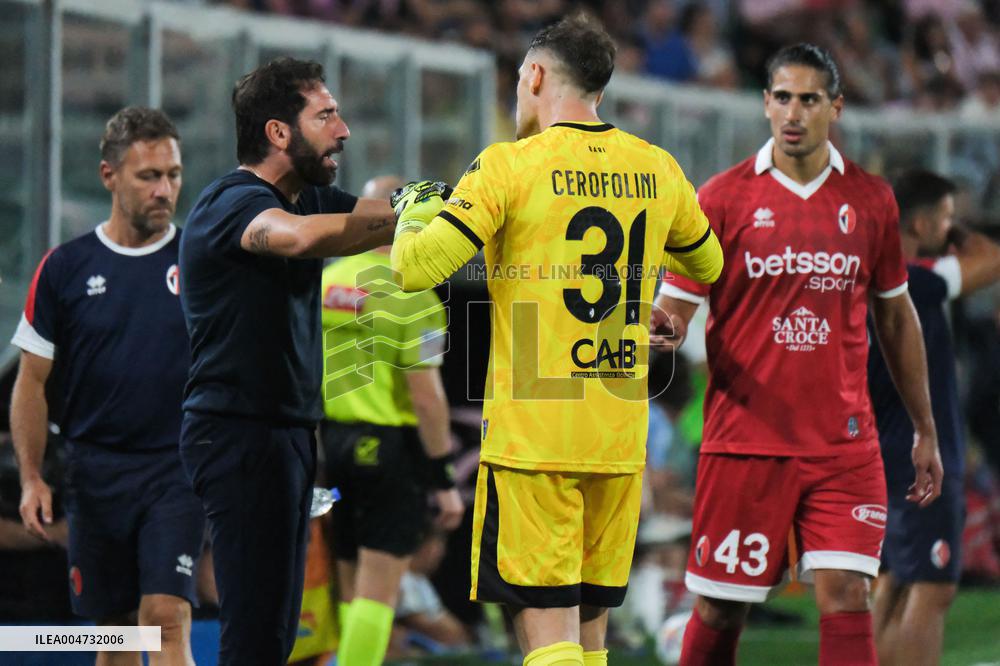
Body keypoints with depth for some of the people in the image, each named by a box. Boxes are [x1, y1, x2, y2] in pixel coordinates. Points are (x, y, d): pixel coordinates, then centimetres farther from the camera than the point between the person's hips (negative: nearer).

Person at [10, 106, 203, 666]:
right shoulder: (65, 268, 3)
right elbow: (32, 380, 6)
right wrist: (32, 478, -3)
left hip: (178, 469, -2)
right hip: (95, 469, 2)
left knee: (167, 617, -15)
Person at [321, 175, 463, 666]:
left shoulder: (324, 282, 7)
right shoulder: (411, 294, -12)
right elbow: (425, 394, -15)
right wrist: (444, 479, -9)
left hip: (329, 441, 6)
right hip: (389, 449, -6)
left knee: (351, 592, 13)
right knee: (377, 593, -3)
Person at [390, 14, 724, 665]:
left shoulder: (508, 166, -8)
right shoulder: (657, 168, 8)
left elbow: (415, 268, -12)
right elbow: (708, 264, 25)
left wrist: (413, 212, 8)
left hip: (533, 432, -5)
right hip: (622, 433, 5)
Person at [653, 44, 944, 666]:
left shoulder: (871, 199, 7)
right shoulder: (724, 196, 0)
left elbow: (896, 316, 16)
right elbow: (676, 306, 0)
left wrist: (925, 430, 17)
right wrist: (661, 329, -25)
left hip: (844, 444, 1)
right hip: (743, 443, -1)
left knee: (847, 598, -10)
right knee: (720, 610, 2)